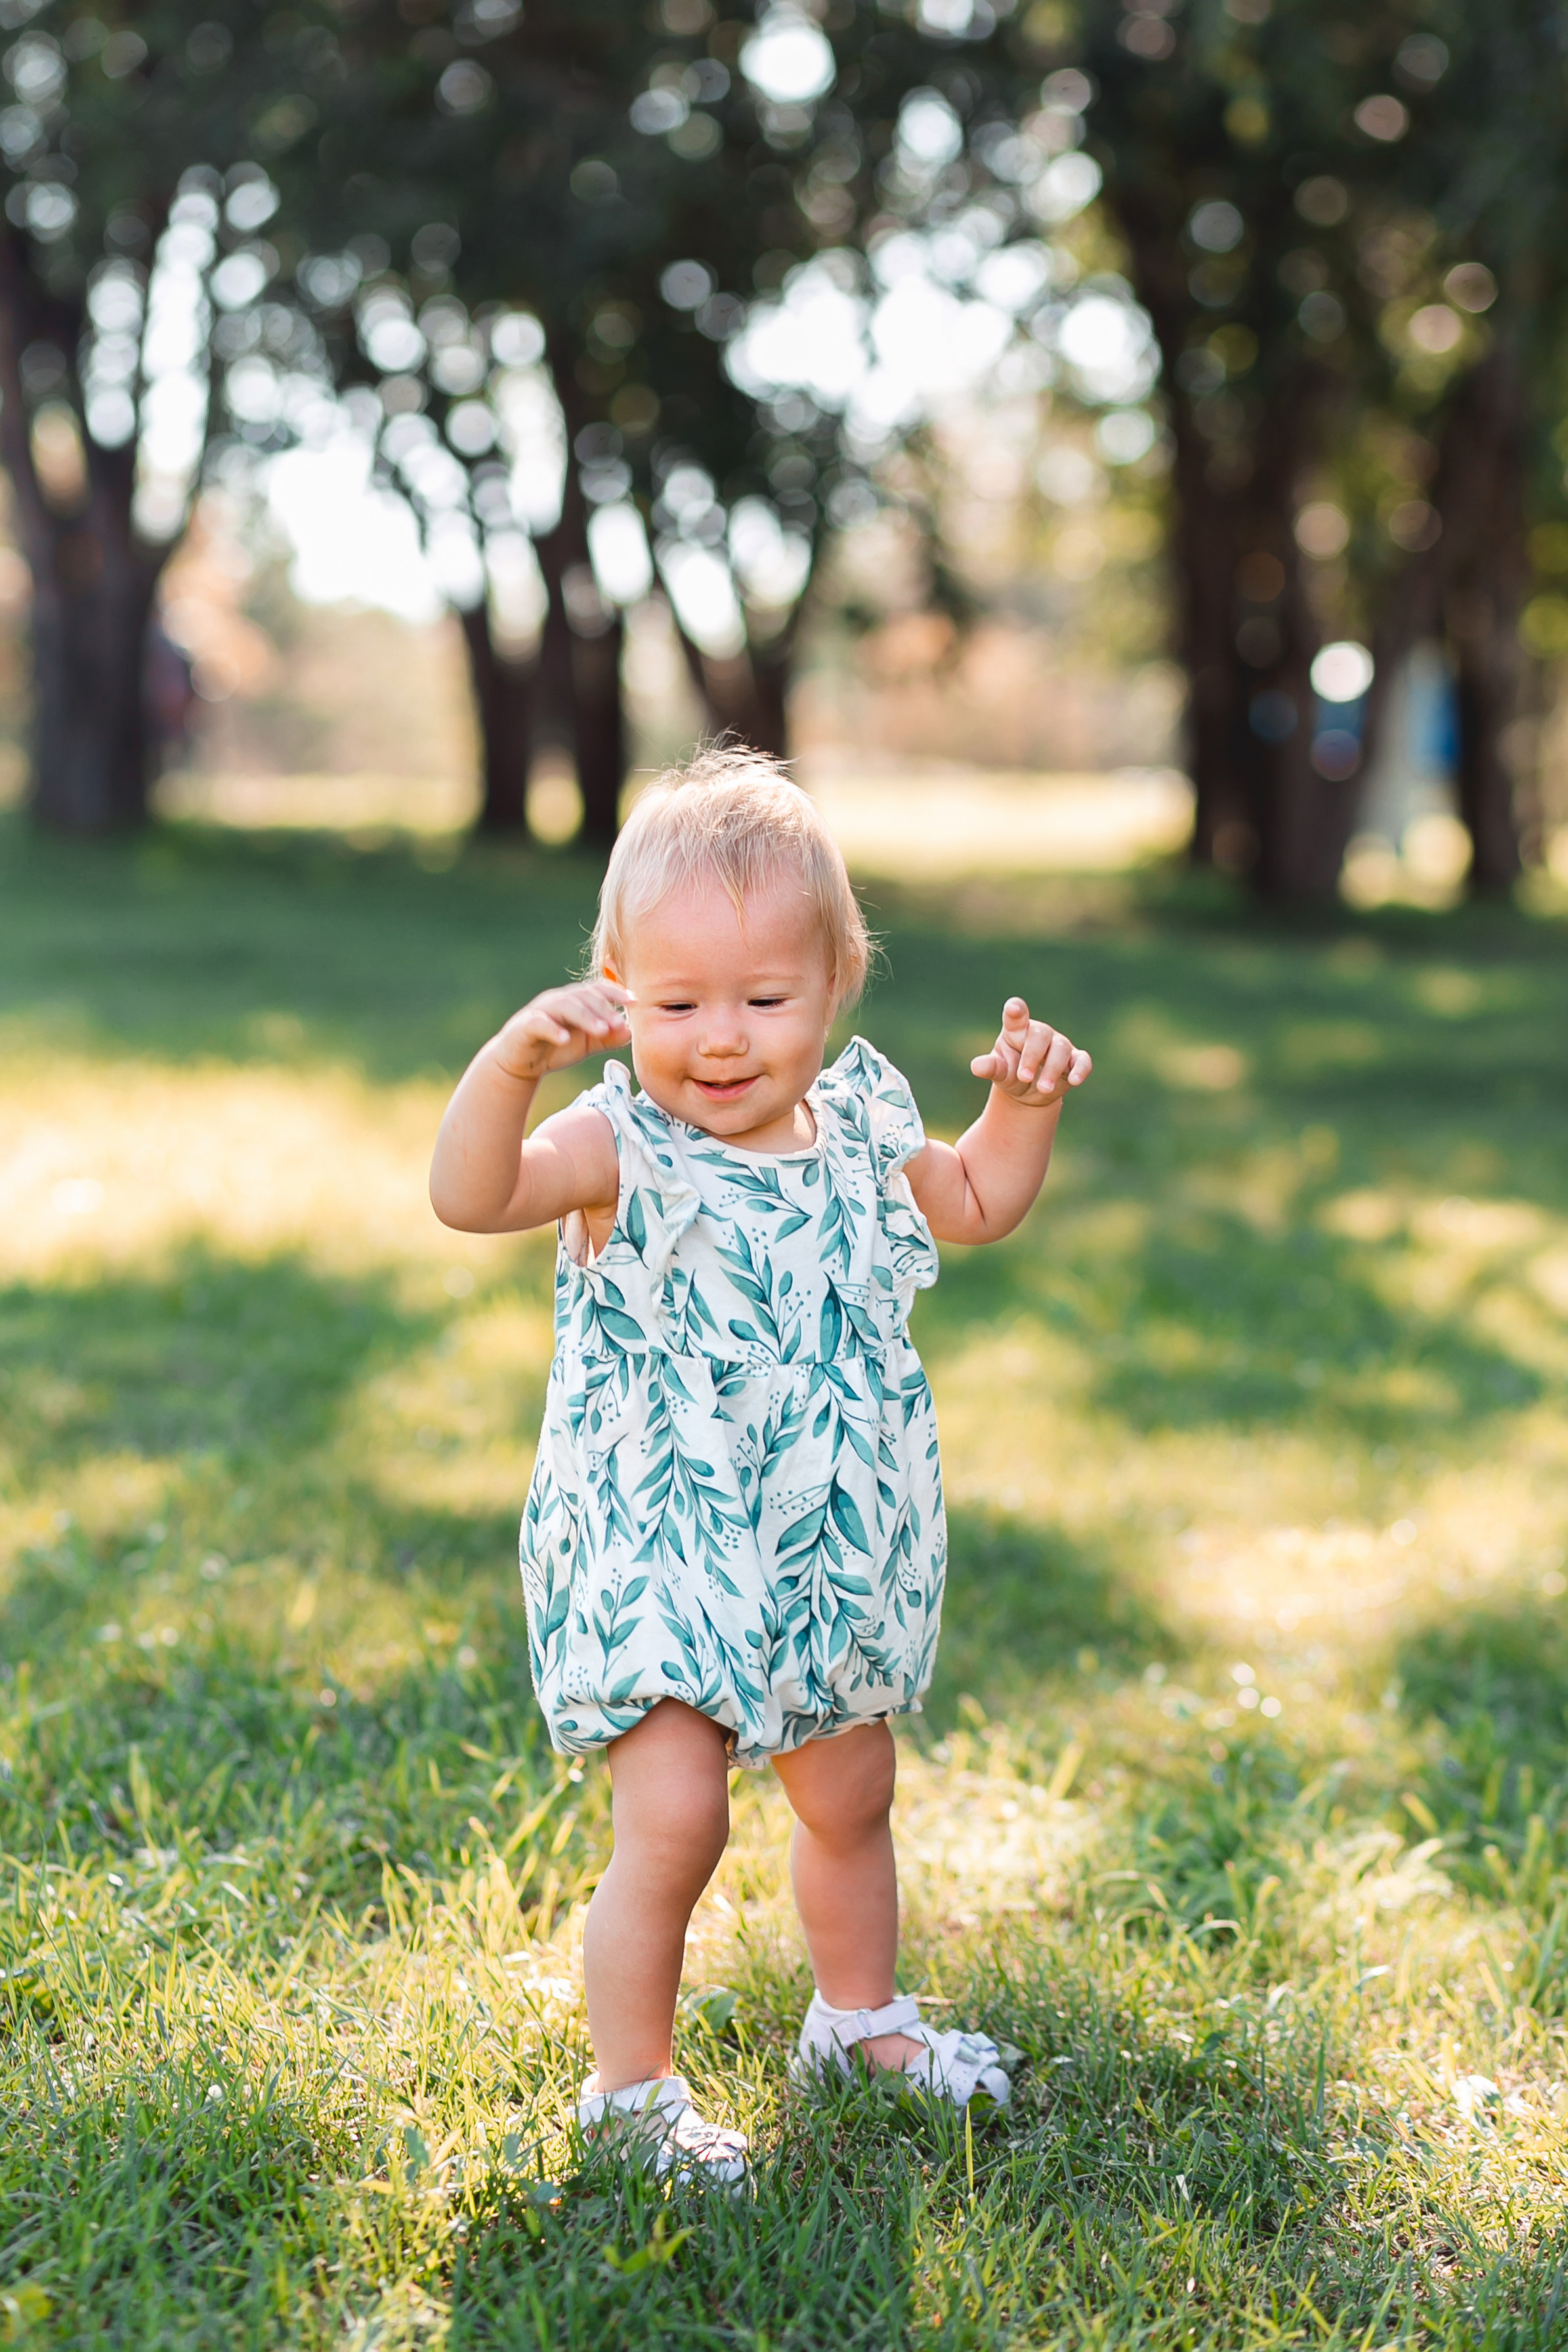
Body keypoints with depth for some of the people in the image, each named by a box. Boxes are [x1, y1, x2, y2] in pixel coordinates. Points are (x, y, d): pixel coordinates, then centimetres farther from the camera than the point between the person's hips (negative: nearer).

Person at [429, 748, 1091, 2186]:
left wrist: (1026, 1103, 3)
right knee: (674, 1820, -15)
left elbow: (977, 1205, 19)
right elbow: (470, 1197, -37)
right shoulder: (622, 1151, -19)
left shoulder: (859, 1131, 0)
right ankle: (632, 2088, 6)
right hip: (656, 1561, -6)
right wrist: (516, 1058, -51)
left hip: (834, 1558, 6)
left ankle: (860, 2014, 46)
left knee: (851, 1800, 21)